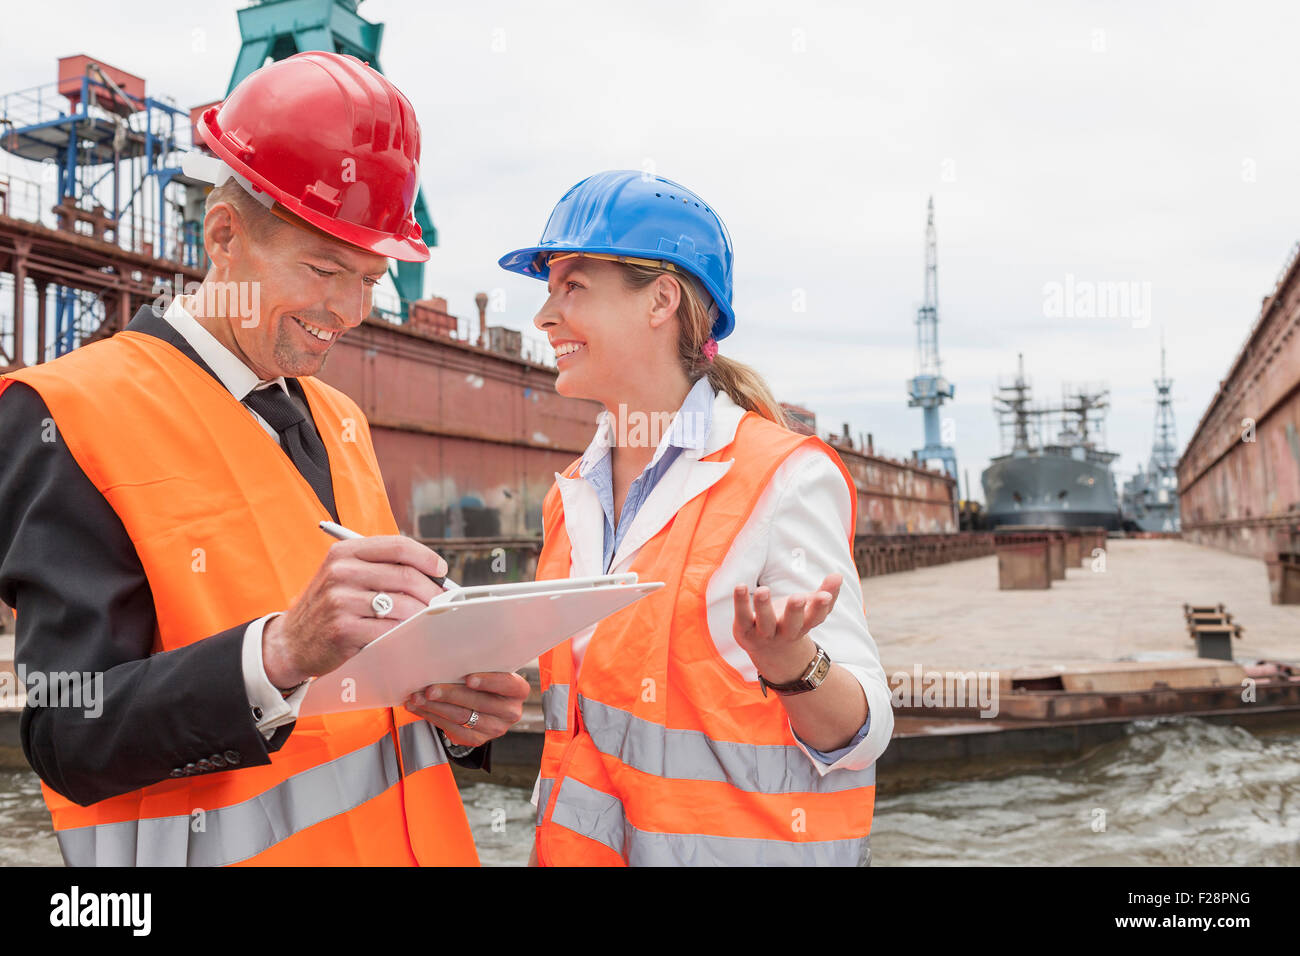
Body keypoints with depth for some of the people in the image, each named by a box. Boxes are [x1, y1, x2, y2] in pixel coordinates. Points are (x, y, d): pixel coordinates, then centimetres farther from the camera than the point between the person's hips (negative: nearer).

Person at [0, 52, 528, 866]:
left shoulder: (342, 421, 7)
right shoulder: (70, 415, -13)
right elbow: (71, 736, -18)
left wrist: (456, 704, -10)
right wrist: (281, 653, -33)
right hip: (235, 842, -6)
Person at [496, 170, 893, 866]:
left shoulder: (786, 480, -16)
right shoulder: (574, 497, 3)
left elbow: (860, 736, -16)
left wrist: (789, 662, -34)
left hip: (740, 844, -6)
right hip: (583, 842, 6)